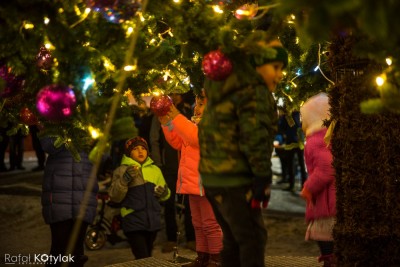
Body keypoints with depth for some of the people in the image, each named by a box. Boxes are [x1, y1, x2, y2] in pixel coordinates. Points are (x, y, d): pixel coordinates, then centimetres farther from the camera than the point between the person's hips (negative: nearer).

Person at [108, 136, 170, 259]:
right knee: (143, 259, -14)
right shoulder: (122, 170, 1)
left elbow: (164, 195, 19)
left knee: (148, 257, 14)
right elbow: (114, 197, -7)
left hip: (153, 220, 5)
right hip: (134, 221, -5)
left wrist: (164, 193, -4)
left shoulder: (155, 169, 14)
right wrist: (125, 179, -21)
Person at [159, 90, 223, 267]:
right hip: (193, 183, 10)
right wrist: (166, 123, 8)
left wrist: (177, 117, -25)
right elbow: (178, 143, 19)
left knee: (211, 224, -5)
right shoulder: (196, 122, 18)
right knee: (198, 224, 15)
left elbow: (197, 137, -28)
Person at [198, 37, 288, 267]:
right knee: (253, 240, -6)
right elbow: (255, 138, -20)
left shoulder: (227, 90, 19)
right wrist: (263, 178, -17)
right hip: (234, 181, -10)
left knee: (234, 240, 18)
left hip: (213, 177, 10)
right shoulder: (255, 92, -12)